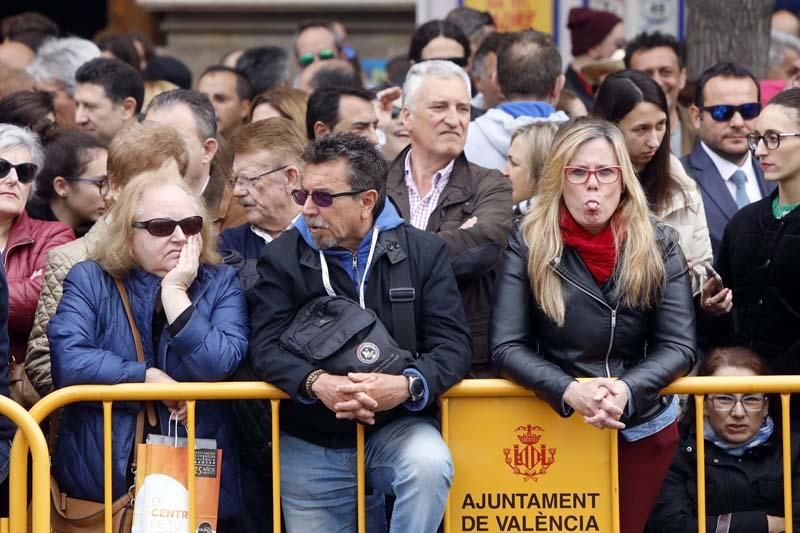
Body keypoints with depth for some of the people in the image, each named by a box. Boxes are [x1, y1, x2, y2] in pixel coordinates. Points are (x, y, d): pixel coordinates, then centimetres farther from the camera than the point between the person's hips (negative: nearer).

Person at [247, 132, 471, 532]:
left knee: (429, 464, -32)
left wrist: (408, 385, -29)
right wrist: (317, 382, -31)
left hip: (397, 427, -2)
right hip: (311, 445, 2)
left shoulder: (422, 252, 0)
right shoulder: (283, 257, 1)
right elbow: (266, 348, -9)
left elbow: (452, 345, -7)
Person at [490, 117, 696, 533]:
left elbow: (679, 346, -8)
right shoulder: (528, 244, -9)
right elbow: (506, 346, -13)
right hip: (555, 422, -1)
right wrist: (569, 391, -29)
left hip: (643, 427, 1)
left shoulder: (657, 245, -5)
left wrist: (626, 392, -26)